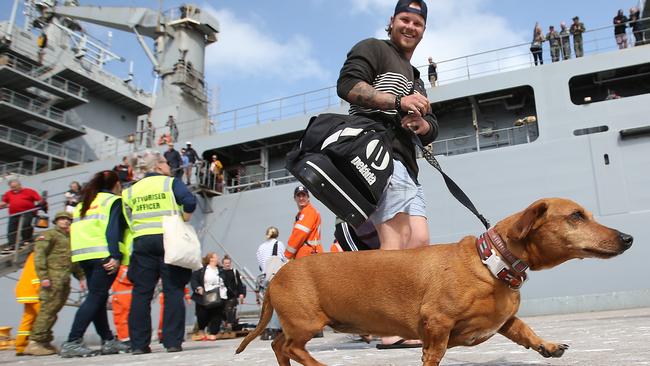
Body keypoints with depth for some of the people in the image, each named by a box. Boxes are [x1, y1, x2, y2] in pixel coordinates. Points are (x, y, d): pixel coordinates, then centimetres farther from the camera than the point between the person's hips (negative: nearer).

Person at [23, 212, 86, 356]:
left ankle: (45, 342, 12)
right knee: (48, 309, -12)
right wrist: (44, 277, -17)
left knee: (52, 311, 7)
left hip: (65, 281, 7)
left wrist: (81, 277, 17)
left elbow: (74, 262, 28)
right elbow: (39, 255, -8)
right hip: (53, 279, -7)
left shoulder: (70, 239, 26)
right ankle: (34, 343, -9)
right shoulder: (49, 234, 3)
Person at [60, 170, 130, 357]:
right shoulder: (114, 201, 2)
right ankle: (72, 342, -14)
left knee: (98, 298, 11)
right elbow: (113, 229, -11)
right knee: (95, 298, -7)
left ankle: (108, 340, 15)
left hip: (83, 255, 8)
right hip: (103, 255, -8)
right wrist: (115, 256, -18)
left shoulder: (84, 203, 25)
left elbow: (76, 229, 19)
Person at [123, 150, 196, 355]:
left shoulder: (130, 191, 17)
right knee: (173, 291, 0)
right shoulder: (171, 183, 3)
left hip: (141, 242, 4)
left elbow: (128, 221, 12)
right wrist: (184, 222, 2)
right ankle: (173, 341, -2)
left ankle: (139, 343, 7)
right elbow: (189, 202, -11)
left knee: (141, 293, 6)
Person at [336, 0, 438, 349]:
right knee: (397, 236, -17)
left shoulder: (415, 79, 34)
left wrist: (421, 123, -1)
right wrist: (398, 101, -18)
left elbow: (431, 131, 24)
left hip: (404, 164, 9)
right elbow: (347, 84, -10)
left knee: (419, 240, 0)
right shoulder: (372, 49, 9)